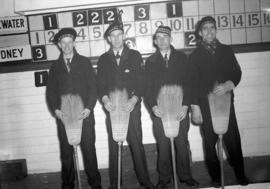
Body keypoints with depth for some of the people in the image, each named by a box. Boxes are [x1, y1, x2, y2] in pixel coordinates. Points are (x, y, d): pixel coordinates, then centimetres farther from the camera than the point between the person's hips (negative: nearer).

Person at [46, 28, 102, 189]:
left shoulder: (85, 62, 7)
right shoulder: (55, 67, 13)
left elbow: (93, 87, 1)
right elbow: (50, 91, 10)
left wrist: (89, 108, -11)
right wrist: (55, 109, -7)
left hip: (84, 114, -2)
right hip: (63, 116, 2)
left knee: (89, 150, 2)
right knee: (66, 152, 5)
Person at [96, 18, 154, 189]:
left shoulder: (135, 56, 6)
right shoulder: (103, 59, 10)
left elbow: (141, 81, 0)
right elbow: (100, 84, 6)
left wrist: (134, 99, -15)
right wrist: (105, 99, -14)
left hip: (131, 107, -1)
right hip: (112, 108, 2)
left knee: (137, 145, 1)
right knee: (113, 147, 5)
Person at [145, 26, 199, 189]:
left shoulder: (181, 58, 9)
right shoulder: (151, 61, 9)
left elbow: (188, 83, 4)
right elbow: (147, 86, 5)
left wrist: (186, 106, -7)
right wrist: (153, 106, -9)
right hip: (159, 111, 0)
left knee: (182, 144, 6)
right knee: (163, 146, 4)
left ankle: (185, 176, 21)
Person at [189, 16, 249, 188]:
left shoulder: (226, 50, 12)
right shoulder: (195, 56, 7)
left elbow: (237, 72, 9)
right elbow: (193, 83, 4)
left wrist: (228, 85, -12)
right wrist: (195, 106, -2)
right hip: (205, 104, -1)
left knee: (233, 139, 1)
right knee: (210, 142, 2)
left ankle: (240, 175, 18)